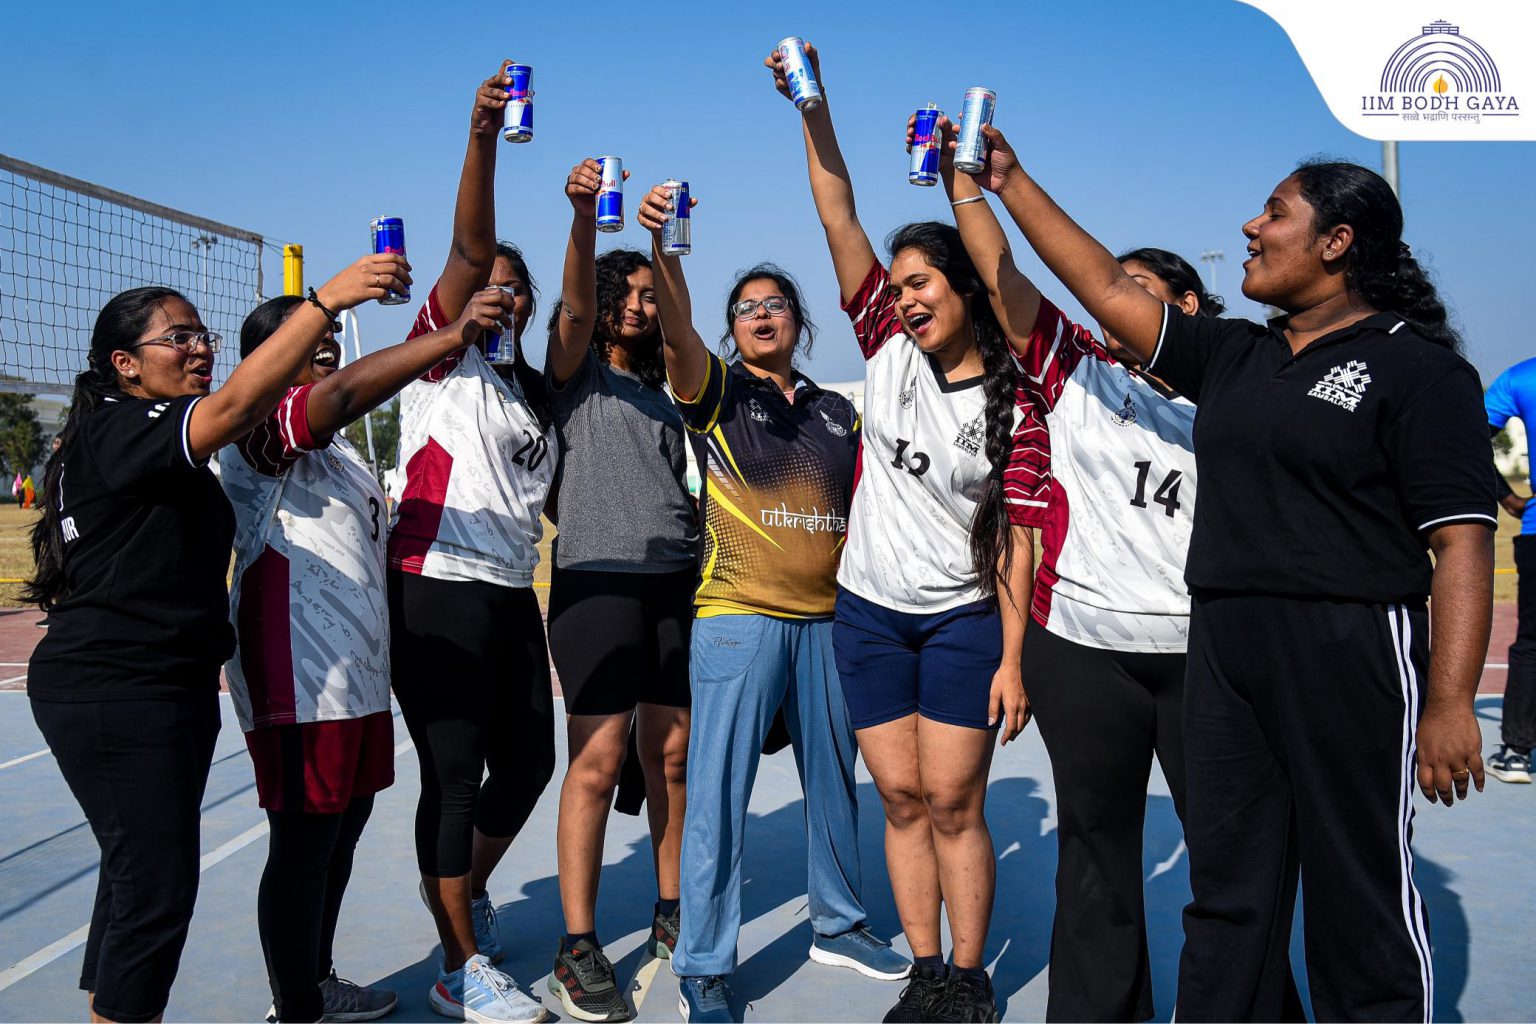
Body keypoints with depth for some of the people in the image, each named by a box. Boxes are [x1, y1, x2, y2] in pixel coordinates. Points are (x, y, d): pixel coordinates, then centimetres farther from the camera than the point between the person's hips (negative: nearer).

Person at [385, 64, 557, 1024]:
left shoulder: (531, 392, 20)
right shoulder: (445, 358, 0)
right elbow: (470, 248, -15)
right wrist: (483, 137, -26)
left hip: (511, 594, 8)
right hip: (439, 590, -7)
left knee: (530, 760, 14)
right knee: (455, 776, -3)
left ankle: (464, 889, 39)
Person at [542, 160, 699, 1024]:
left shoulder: (664, 395, 22)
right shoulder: (577, 374, 7)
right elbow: (575, 307, -12)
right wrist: (584, 217, -27)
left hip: (676, 578, 5)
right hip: (599, 575, -5)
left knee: (673, 753, 7)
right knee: (599, 758, -7)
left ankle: (672, 913, 22)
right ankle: (579, 946, 3)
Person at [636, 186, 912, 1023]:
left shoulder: (837, 412, 15)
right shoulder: (715, 392, 3)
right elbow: (677, 327, -17)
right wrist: (660, 246, -32)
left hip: (830, 617, 5)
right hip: (738, 617, -4)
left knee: (834, 779, 15)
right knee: (718, 791, -4)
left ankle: (838, 924, 34)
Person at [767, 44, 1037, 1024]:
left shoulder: (1008, 405, -7)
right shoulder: (888, 346, 1)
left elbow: (1016, 536, -7)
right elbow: (840, 216, -4)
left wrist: (1012, 658, -11)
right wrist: (815, 107, -11)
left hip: (964, 620, -3)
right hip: (871, 611, 3)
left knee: (954, 804, 1)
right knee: (902, 799, 8)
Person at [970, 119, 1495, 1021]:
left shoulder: (1419, 368, -4)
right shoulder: (1234, 357, 15)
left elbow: (1462, 542, -11)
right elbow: (1107, 288, 17)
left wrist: (1451, 702, -18)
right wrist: (1010, 182, 19)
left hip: (1350, 656, -6)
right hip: (1222, 652, 6)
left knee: (1362, 901, 4)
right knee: (1228, 891, 13)